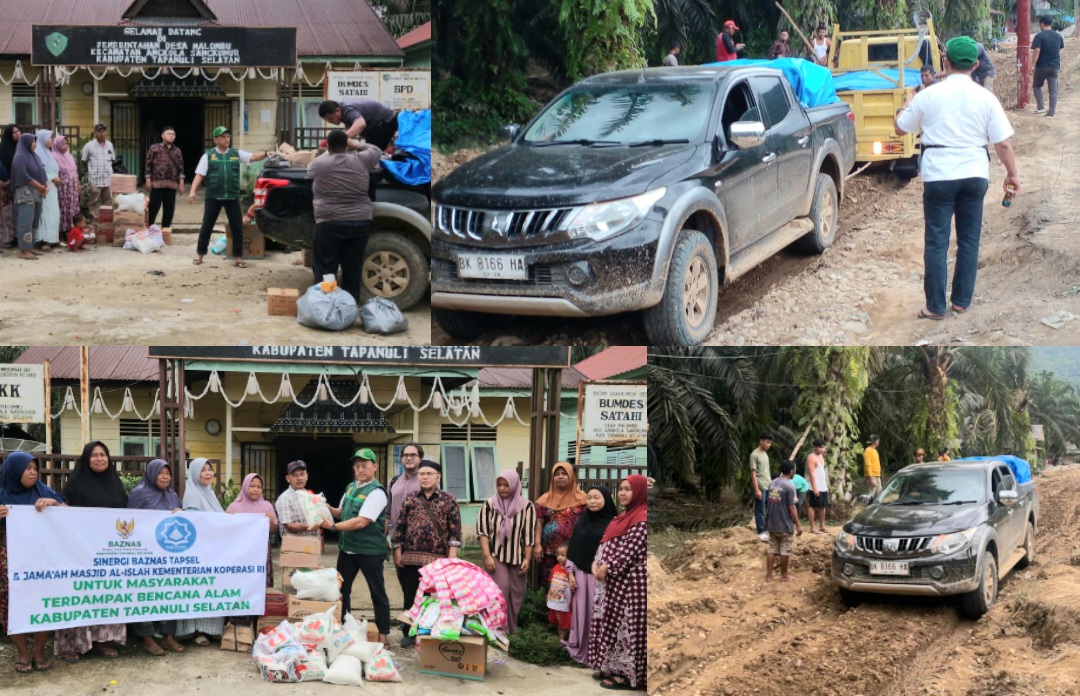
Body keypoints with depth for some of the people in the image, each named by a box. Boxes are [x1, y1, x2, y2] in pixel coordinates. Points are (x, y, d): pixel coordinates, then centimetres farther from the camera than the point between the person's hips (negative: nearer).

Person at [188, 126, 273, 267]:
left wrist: (266, 154, -22)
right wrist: (193, 191, -12)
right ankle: (200, 253, 20)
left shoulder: (236, 154, 8)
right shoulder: (208, 155, 2)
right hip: (213, 197, -2)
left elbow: (253, 157, -3)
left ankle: (238, 257, 11)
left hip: (232, 197, 2)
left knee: (237, 227, 2)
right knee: (207, 226, 6)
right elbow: (199, 175, -2)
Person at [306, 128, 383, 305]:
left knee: (325, 270, 3)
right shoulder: (361, 161, 2)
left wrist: (328, 152, 30)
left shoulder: (318, 164, -3)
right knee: (353, 269, 8)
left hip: (329, 224, -3)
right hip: (360, 223, 3)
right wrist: (356, 145, 33)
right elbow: (376, 151, 21)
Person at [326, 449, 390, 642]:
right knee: (341, 589, 14)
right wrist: (329, 510, 1)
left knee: (377, 592, 1)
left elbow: (361, 522, -24)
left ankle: (383, 636, 8)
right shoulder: (351, 487, 9)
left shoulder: (377, 492, -16)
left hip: (370, 550, -8)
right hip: (347, 548, 8)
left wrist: (332, 526, -23)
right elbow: (343, 512, 22)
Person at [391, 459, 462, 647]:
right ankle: (409, 633, 18)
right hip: (411, 558, 2)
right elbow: (399, 528, 11)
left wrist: (451, 558, -8)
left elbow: (455, 531, 0)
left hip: (438, 559, -2)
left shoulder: (449, 500, 4)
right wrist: (397, 553, 3)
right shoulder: (409, 500, 10)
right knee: (410, 597, 7)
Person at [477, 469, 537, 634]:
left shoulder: (526, 506, -3)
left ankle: (512, 630, 18)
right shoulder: (489, 505, -3)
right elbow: (483, 531, -4)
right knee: (500, 590, -11)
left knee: (515, 593, 6)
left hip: (517, 558, 1)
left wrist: (527, 559, -4)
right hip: (496, 556, -1)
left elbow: (529, 535, -1)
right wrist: (487, 556, -12)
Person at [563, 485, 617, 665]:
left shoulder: (614, 523, -6)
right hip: (582, 574, 4)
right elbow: (573, 548, 9)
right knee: (582, 611, 8)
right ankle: (581, 649, 18)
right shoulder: (582, 521, 6)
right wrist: (571, 573, 5)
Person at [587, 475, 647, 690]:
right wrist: (597, 563, 0)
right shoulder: (624, 516, 17)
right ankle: (612, 668, 21)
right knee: (611, 623, 13)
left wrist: (607, 569, -17)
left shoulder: (642, 519, -14)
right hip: (613, 580, 10)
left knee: (625, 625, -6)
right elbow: (606, 542, 17)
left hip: (630, 582, -10)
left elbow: (631, 551, -20)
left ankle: (626, 674, -2)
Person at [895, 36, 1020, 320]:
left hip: (938, 175, -1)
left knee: (936, 241, 4)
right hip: (974, 174, 2)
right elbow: (1003, 142, -4)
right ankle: (962, 300, 18)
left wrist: (905, 106, 27)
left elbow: (900, 127, 7)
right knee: (969, 240, 14)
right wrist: (1012, 174, 8)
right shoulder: (986, 98, -4)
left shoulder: (928, 96, -6)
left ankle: (936, 306, 5)